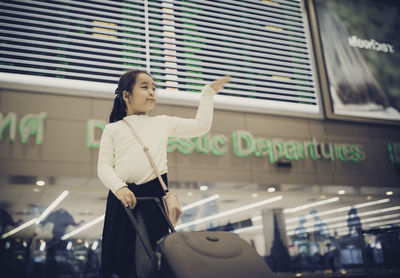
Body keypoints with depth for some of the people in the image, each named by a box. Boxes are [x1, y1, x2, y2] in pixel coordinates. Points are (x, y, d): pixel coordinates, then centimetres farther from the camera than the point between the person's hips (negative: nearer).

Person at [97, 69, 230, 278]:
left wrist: (208, 93, 18)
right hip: (122, 196, 0)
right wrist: (118, 187, -16)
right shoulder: (112, 129, 10)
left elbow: (201, 126, 16)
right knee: (117, 255, 4)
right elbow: (104, 165, 2)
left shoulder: (163, 122, 15)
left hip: (154, 194, 1)